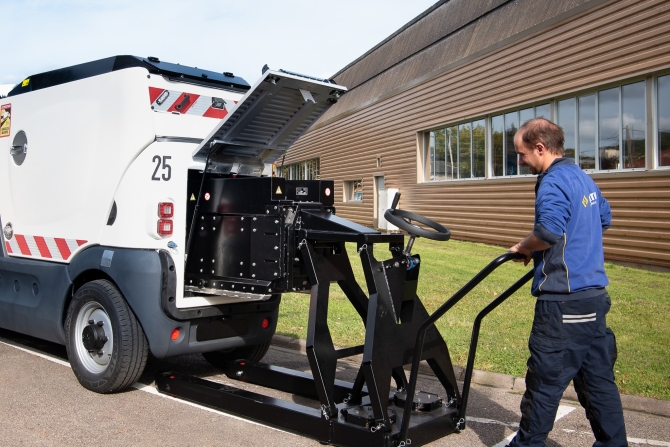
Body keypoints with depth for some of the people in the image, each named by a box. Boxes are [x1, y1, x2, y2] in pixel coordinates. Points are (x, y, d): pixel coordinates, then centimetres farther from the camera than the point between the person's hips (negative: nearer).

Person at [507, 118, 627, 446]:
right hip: (594, 295, 9)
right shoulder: (584, 178, 15)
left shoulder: (553, 182, -14)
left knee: (545, 379, 4)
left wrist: (524, 248, -11)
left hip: (564, 302, -9)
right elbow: (604, 219, 29)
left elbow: (548, 231, -29)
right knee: (598, 379, 15)